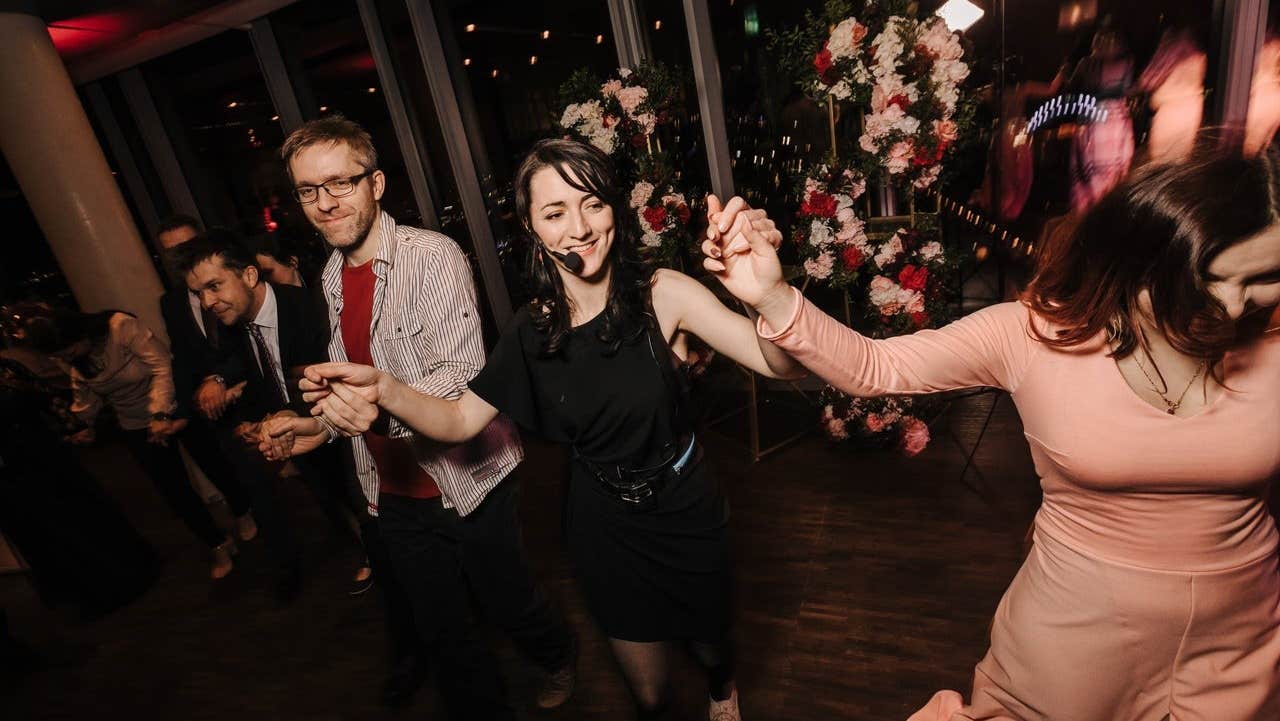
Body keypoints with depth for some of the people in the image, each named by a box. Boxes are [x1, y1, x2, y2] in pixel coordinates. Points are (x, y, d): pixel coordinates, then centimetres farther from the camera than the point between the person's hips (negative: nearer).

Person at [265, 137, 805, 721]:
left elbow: (779, 364, -30)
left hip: (686, 512, -1)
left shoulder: (661, 294, -21)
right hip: (604, 524, 1)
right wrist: (385, 389, -24)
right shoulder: (534, 329, -11)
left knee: (709, 643, 27)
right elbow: (460, 419, -4)